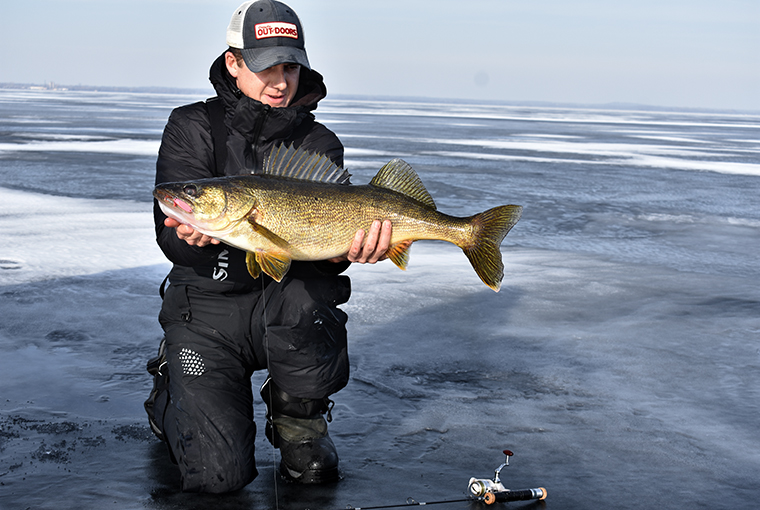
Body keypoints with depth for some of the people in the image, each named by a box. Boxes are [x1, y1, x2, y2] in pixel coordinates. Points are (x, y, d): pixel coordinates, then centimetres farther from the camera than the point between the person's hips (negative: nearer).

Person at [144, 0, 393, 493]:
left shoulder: (320, 144, 3)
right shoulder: (194, 128, -2)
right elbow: (171, 236, -12)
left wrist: (342, 251, -34)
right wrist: (197, 235, -38)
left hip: (283, 304, 1)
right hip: (206, 308, -1)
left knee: (304, 292, -38)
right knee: (219, 473, -16)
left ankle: (301, 424, -8)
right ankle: (174, 395, 20)